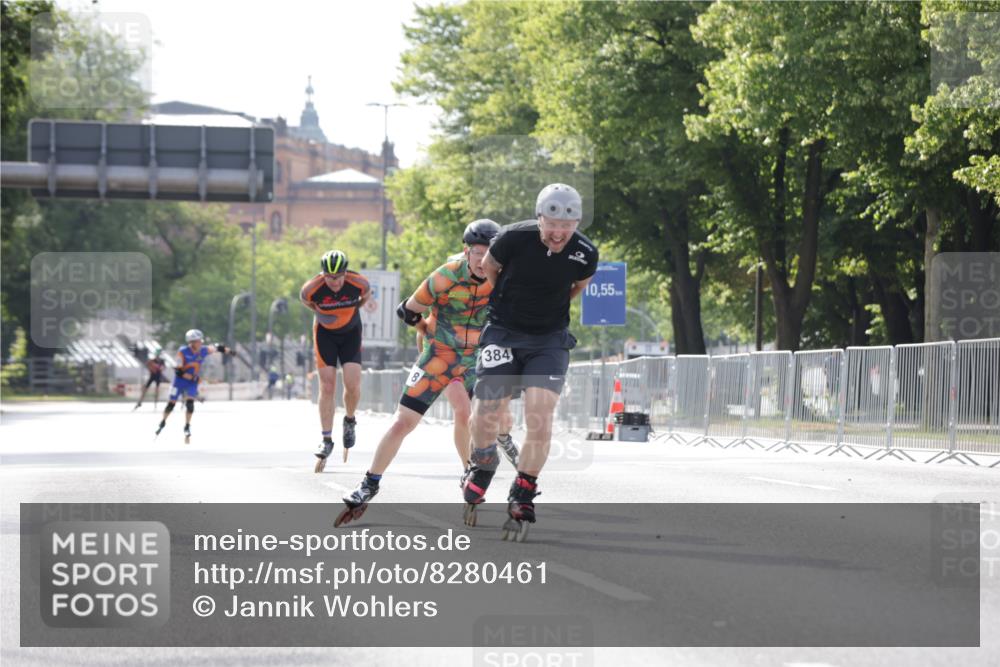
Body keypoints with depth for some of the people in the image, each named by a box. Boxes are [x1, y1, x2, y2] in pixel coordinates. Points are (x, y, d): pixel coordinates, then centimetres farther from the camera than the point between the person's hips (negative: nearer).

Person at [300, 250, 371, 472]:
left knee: (353, 385, -13)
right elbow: (305, 300, 0)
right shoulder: (312, 288, -25)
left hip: (351, 332, 0)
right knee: (327, 387, -7)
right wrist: (321, 312, -6)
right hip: (325, 332, 0)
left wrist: (353, 309, 0)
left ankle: (349, 421, 17)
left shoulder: (358, 283, -24)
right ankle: (326, 441, -1)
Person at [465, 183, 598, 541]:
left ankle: (522, 501, -3)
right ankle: (483, 469, 28)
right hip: (503, 332, -1)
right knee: (487, 411, -6)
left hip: (550, 339, 1)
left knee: (540, 413, -15)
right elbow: (489, 267, 4)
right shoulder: (513, 238, -19)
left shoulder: (585, 254, -13)